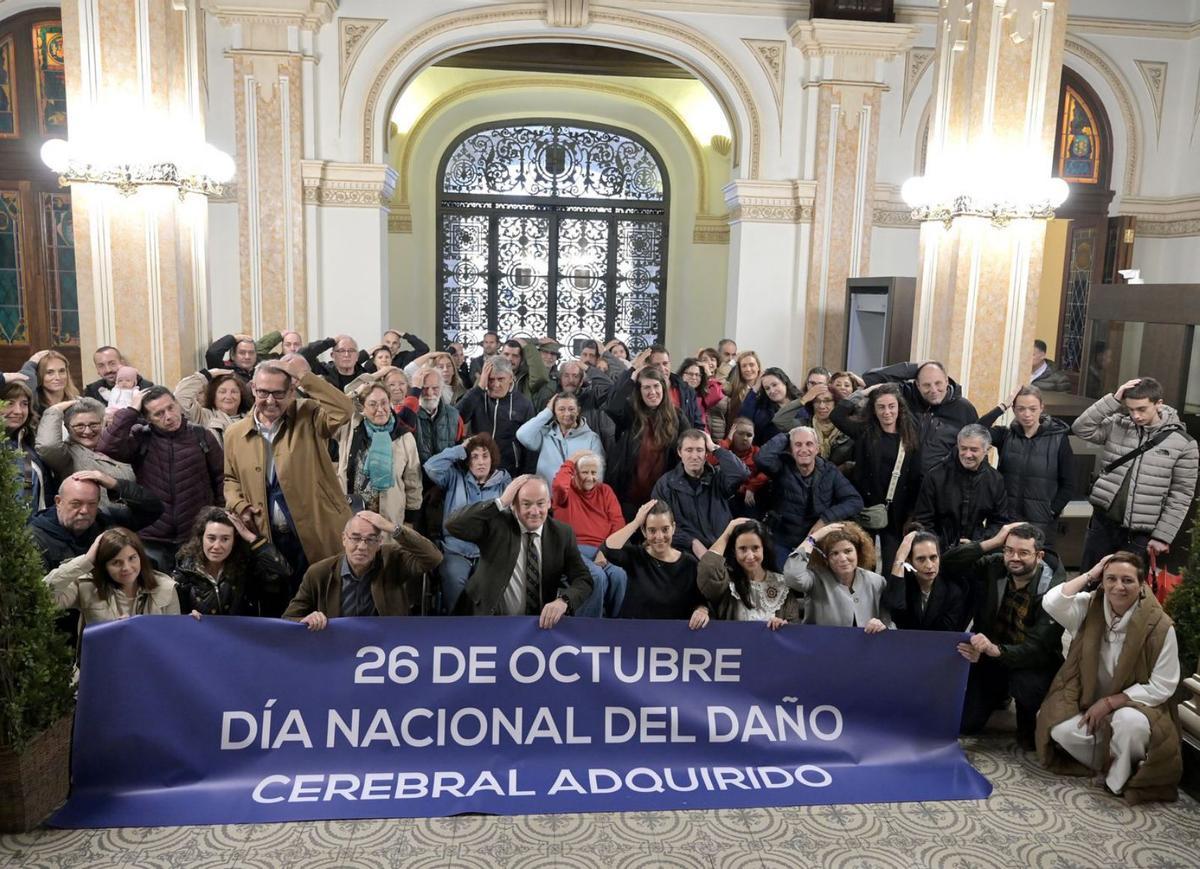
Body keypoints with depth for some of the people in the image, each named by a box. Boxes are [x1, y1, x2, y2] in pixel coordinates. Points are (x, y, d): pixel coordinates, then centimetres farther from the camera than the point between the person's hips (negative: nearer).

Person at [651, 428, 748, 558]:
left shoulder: (718, 477, 11)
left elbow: (741, 474, -11)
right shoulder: (665, 484, 7)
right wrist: (693, 543, -12)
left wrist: (714, 448, -1)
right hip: (686, 553, -3)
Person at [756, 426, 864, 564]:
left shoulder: (829, 471, 0)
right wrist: (784, 438, -14)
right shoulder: (783, 467, -7)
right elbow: (763, 459, -30)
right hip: (782, 543, -2)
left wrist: (826, 519, -17)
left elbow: (855, 500, -5)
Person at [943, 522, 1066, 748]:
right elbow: (948, 563, -16)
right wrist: (992, 542, -24)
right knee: (965, 723, -3)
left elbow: (1039, 648, -27)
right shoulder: (994, 567, -9)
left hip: (1033, 663, -3)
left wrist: (995, 650, -46)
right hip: (989, 655, 3)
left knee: (1029, 685, -37)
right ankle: (1000, 694, 30)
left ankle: (1028, 723, 0)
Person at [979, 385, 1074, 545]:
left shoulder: (1058, 439, 0)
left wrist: (1051, 512, -5)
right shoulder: (1006, 434, 5)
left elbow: (1068, 485, 3)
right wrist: (1002, 407, -11)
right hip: (1005, 519, 2)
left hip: (1042, 523, -1)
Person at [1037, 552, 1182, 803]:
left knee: (1130, 722, -36)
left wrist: (1110, 702, -18)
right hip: (1087, 702, 2)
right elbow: (1051, 604, -26)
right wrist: (1090, 575, -17)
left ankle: (1120, 776, -7)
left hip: (1135, 705, -2)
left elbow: (1161, 687, -11)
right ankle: (1108, 761, 3)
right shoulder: (1089, 607, -6)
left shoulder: (1160, 626, -14)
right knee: (1062, 731, -27)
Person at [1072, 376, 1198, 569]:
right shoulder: (1118, 425, 1)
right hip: (1103, 522, 2)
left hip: (1140, 534, -2)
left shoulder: (1182, 443, -5)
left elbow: (1181, 495, -3)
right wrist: (1113, 400, -17)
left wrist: (1162, 536, -5)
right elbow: (1081, 427, -11)